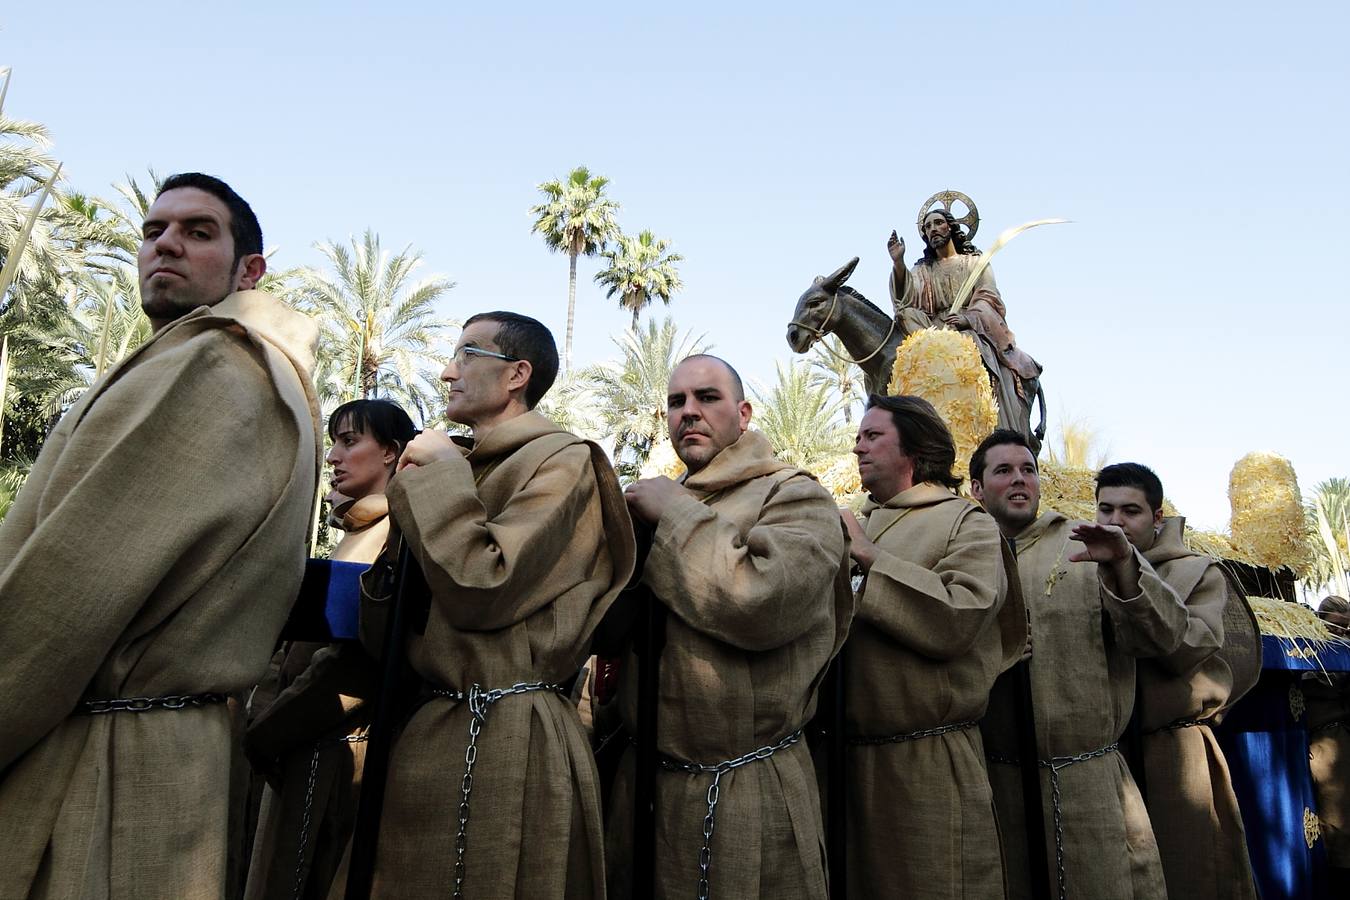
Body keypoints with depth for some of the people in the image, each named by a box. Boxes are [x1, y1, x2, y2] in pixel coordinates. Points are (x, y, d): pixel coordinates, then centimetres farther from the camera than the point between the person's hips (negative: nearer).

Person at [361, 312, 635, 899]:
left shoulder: (561, 462, -7)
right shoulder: (468, 468, 16)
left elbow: (481, 590, -21)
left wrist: (440, 474, -11)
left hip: (504, 738, -8)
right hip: (427, 730, 8)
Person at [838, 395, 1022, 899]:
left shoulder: (969, 525, -2)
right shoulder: (853, 525, 13)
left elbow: (956, 620, -20)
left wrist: (871, 558, -14)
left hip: (928, 763, -5)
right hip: (852, 757, 5)